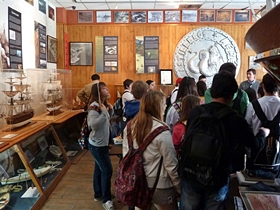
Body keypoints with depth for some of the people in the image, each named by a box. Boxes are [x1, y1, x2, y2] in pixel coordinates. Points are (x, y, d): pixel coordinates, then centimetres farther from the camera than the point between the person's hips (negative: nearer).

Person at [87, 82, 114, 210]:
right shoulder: (94, 106, -23)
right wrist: (104, 112, -30)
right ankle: (106, 200, 13)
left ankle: (98, 194, 34)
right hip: (97, 144, -9)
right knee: (107, 171, -2)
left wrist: (110, 111, 0)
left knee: (99, 169, 19)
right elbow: (94, 125, -36)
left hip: (101, 143, 9)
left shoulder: (103, 104, 6)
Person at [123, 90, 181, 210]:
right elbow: (171, 165, -18)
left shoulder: (130, 126, -4)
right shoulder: (161, 132, -22)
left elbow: (125, 153, 5)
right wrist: (180, 189, -5)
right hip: (159, 185, -5)